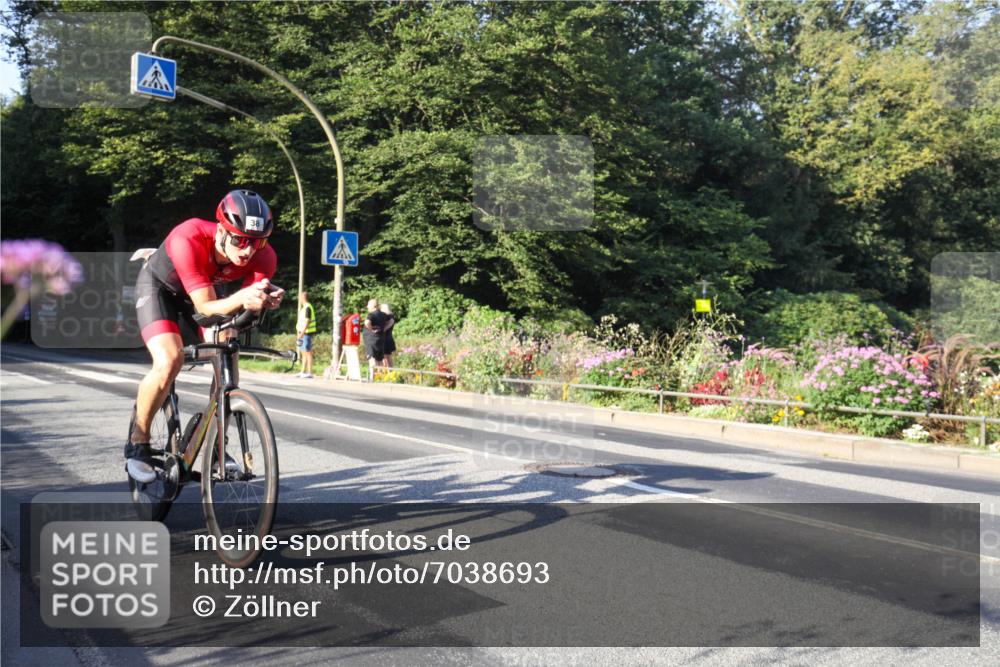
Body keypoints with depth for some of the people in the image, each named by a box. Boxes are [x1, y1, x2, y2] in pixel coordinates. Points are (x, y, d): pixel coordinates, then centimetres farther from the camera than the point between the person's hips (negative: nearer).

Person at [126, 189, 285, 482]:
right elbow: (206, 308, -40)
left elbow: (246, 305, -28)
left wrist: (264, 300, -51)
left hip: (207, 288, 4)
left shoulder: (264, 257, -30)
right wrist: (241, 298, -59)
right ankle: (137, 444, -3)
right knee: (169, 361, -25)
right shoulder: (188, 240, -41)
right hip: (159, 286, -4)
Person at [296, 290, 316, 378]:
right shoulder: (304, 307, 17)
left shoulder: (308, 308, -14)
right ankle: (303, 372, 20)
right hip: (303, 333, 10)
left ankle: (309, 372, -9)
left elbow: (307, 322, -21)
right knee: (304, 353, 14)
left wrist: (302, 333, -24)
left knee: (308, 352, -9)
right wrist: (299, 332, 24)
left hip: (307, 333, -10)